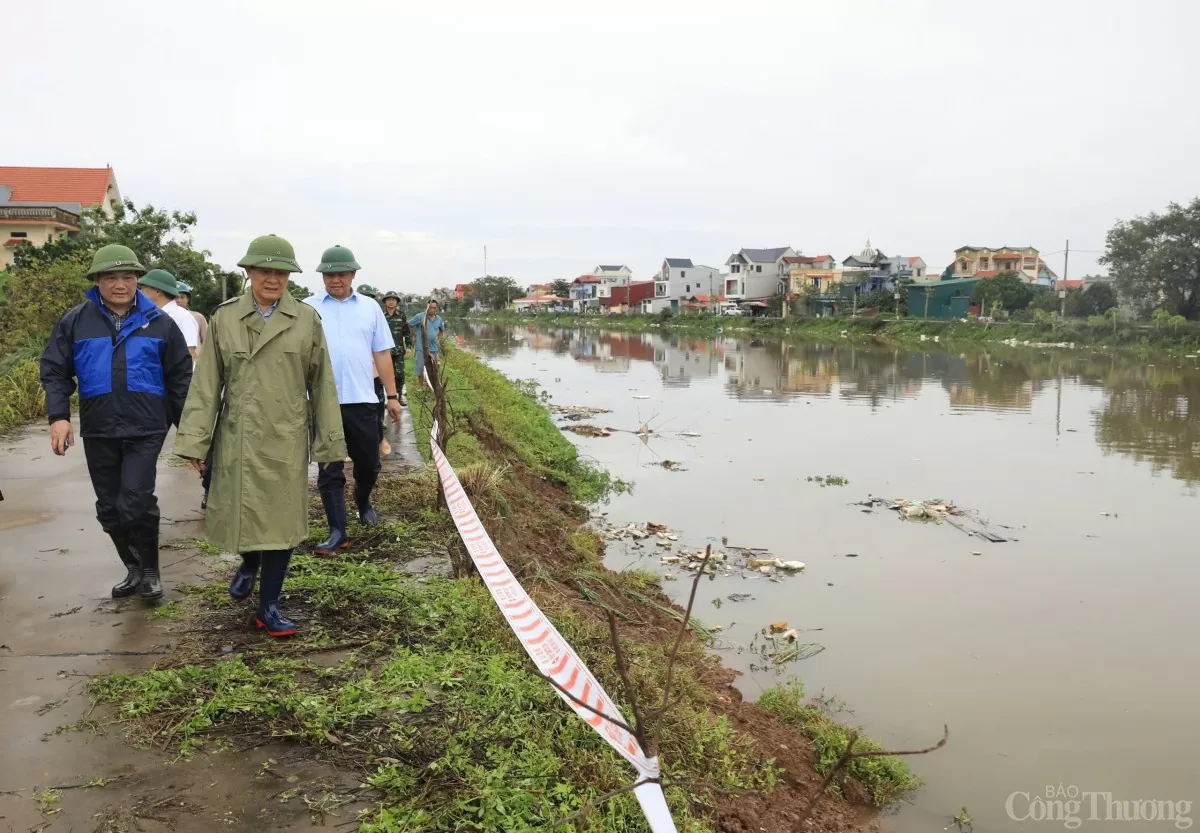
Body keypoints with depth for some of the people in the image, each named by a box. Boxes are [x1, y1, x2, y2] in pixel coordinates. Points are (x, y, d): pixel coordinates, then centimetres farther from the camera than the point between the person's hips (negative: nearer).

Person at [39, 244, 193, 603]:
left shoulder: (159, 323, 1)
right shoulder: (75, 321, 2)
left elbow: (180, 377, 6)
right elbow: (54, 371, 4)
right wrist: (58, 416, -9)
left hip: (145, 430, -3)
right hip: (98, 431, 3)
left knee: (135, 504, -10)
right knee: (109, 508, 12)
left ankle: (150, 571, 11)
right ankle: (133, 568, 30)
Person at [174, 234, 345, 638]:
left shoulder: (307, 320, 2)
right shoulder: (224, 318, 3)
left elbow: (322, 384, 4)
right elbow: (206, 383, 2)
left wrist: (329, 439, 3)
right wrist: (195, 439, -3)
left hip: (286, 438, -1)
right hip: (237, 438, 1)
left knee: (281, 519, 1)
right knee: (240, 515, 10)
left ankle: (268, 606, 15)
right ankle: (250, 564, 44)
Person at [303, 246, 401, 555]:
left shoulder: (370, 307, 8)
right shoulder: (308, 308, 2)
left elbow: (381, 353, 10)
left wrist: (392, 395, 8)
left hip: (362, 400, 2)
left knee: (369, 464, 13)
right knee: (329, 471, 4)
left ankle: (363, 501, 43)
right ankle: (337, 532, 11)